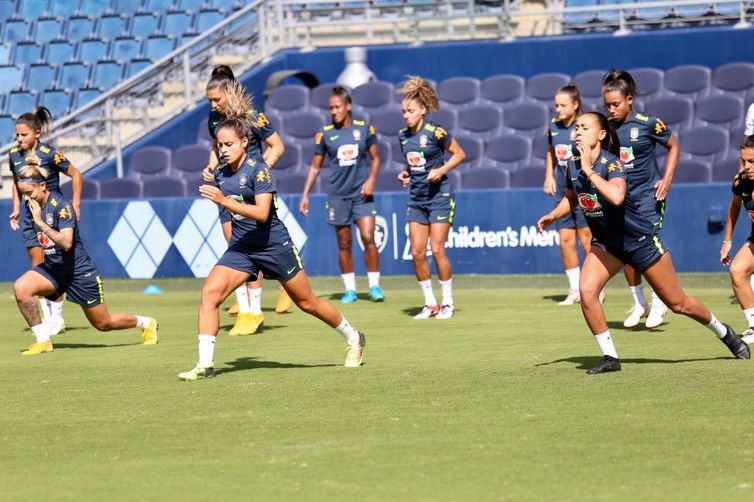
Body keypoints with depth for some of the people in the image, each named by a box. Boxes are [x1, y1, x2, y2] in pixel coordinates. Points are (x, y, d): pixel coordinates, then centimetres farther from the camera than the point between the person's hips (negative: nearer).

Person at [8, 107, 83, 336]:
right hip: (30, 213, 5)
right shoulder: (14, 155, 1)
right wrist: (16, 209, 9)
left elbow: (76, 175, -6)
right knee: (38, 267, 4)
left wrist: (75, 205, -8)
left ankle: (57, 315, 7)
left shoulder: (50, 154, -15)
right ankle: (47, 317, 10)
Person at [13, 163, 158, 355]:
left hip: (78, 270, -6)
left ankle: (147, 324, 35)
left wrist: (40, 222, -34)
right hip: (52, 267, 6)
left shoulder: (61, 205, -21)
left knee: (103, 323, 7)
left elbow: (66, 243, -33)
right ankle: (42, 341, -13)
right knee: (21, 287, -23)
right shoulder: (32, 205, 0)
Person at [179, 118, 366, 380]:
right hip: (241, 248, 6)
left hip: (274, 246, -5)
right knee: (210, 292, -18)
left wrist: (224, 201, -33)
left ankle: (353, 338, 34)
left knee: (307, 303, 9)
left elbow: (262, 213, -28)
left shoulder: (259, 169, -16)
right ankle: (205, 364, -18)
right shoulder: (221, 175, 4)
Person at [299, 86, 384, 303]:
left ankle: (374, 285, 0)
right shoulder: (324, 133, 2)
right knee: (344, 244, 4)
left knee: (368, 238, -10)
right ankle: (349, 289, 12)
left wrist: (371, 179, -7)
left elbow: (375, 158, 10)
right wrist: (305, 195, 5)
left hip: (362, 193, -1)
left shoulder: (365, 128, 1)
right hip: (337, 195, 1)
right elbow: (315, 166, 9)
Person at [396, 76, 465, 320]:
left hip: (439, 196, -6)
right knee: (417, 253, 0)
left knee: (437, 249, -8)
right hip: (416, 199, 6)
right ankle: (430, 303, 11)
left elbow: (459, 154, -3)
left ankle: (448, 302, 5)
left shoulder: (435, 131, -12)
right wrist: (405, 173, 2)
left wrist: (441, 170, -16)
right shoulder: (403, 136, 6)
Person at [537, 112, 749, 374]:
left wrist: (589, 170, -40)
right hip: (605, 242, 6)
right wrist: (552, 216, -1)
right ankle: (610, 357, -7)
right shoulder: (573, 165, -5)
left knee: (678, 303, 6)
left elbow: (616, 197, -47)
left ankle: (724, 332, 32)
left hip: (641, 240, -5)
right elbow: (571, 198, 16)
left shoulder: (611, 164, -25)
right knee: (586, 291, -20)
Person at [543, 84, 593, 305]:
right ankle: (575, 290, 13)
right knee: (565, 240, 5)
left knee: (587, 239, -3)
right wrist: (549, 177, 12)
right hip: (562, 191, 6)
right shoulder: (553, 126, 6)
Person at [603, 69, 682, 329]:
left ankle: (658, 303, 8)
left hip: (648, 194, -4)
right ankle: (638, 304, 18)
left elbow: (674, 146, 3)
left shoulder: (648, 123, -10)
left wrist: (667, 179, -4)